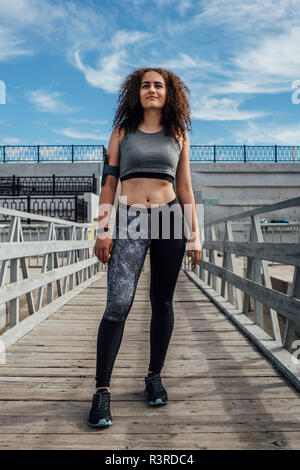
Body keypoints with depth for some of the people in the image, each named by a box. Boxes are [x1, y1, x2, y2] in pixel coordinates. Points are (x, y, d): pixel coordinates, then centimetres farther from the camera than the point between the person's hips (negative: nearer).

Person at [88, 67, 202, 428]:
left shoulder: (178, 134, 14)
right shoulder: (122, 132, 12)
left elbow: (185, 187, 13)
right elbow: (108, 182, 6)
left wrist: (194, 233, 7)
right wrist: (103, 230, -4)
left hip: (170, 219, 2)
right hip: (130, 222, -1)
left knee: (162, 302, 7)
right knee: (118, 305, -12)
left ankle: (154, 377, 23)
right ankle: (102, 391, -1)